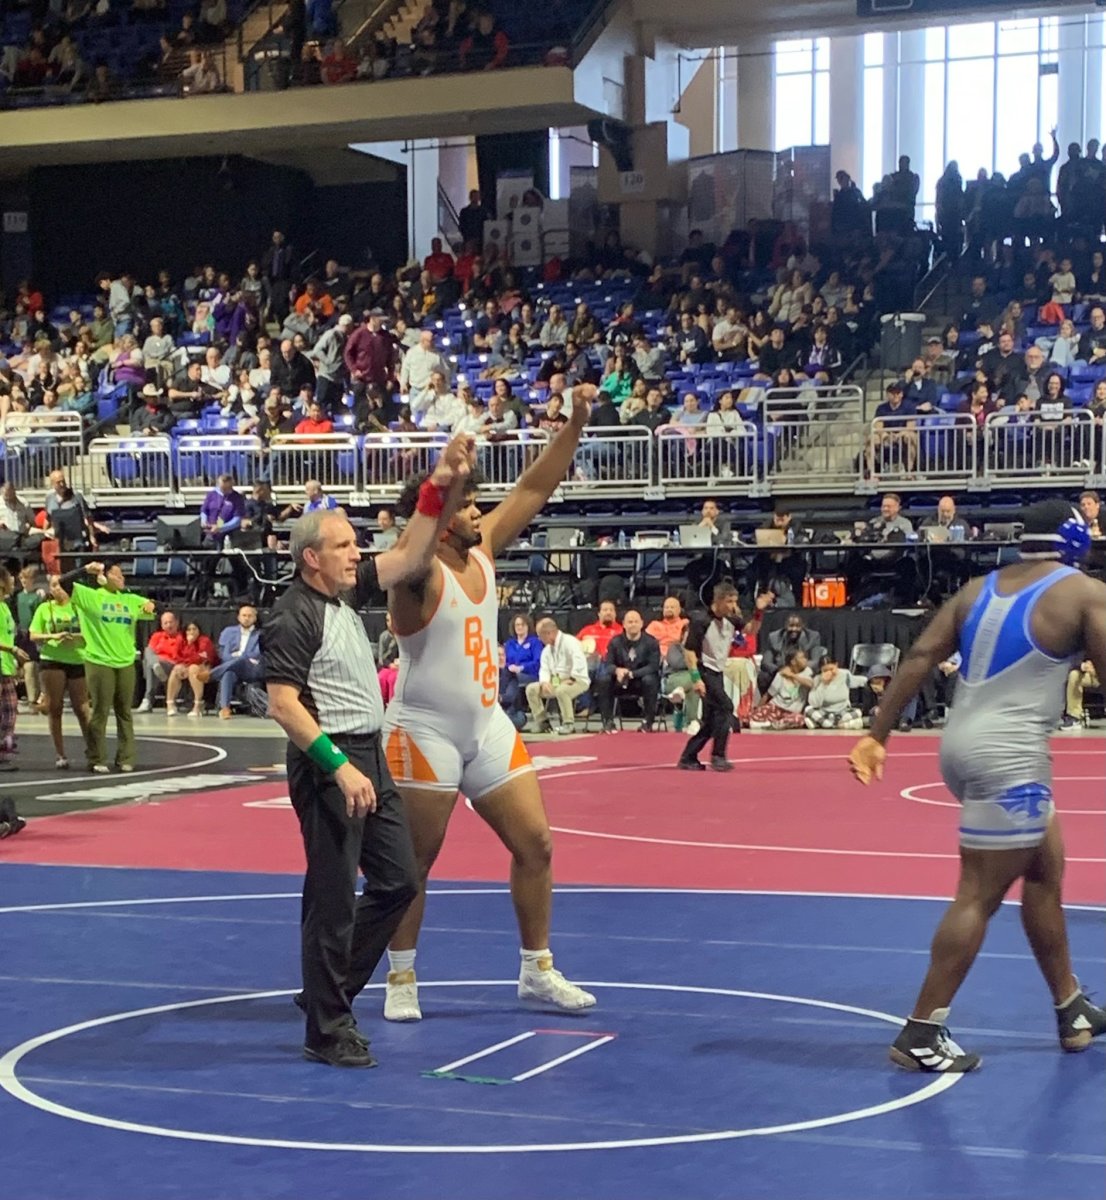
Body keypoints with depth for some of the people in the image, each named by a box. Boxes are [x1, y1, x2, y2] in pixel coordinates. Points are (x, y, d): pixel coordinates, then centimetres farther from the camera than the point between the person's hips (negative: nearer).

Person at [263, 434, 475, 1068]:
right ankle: (327, 1029, 5)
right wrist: (341, 767, -24)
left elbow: (411, 557, 14)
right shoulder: (293, 618, -15)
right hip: (329, 764, -9)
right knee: (333, 898, -4)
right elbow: (284, 705, -20)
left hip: (368, 756, 9)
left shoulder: (348, 591, 10)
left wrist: (442, 487, 4)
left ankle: (330, 988, 26)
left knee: (399, 880, 14)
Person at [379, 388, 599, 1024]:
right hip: (426, 731, -7)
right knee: (415, 859, 3)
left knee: (535, 843, 6)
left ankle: (537, 971, 18)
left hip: (489, 726, 7)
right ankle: (402, 980, 17)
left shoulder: (484, 552, 4)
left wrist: (574, 426, -2)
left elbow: (534, 490, 5)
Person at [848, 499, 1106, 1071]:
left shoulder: (978, 589, 12)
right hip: (1009, 755, -8)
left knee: (1045, 870, 21)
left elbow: (919, 657, 5)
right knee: (978, 896, -2)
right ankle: (921, 1034, 0)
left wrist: (876, 736, 5)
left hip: (965, 743, 8)